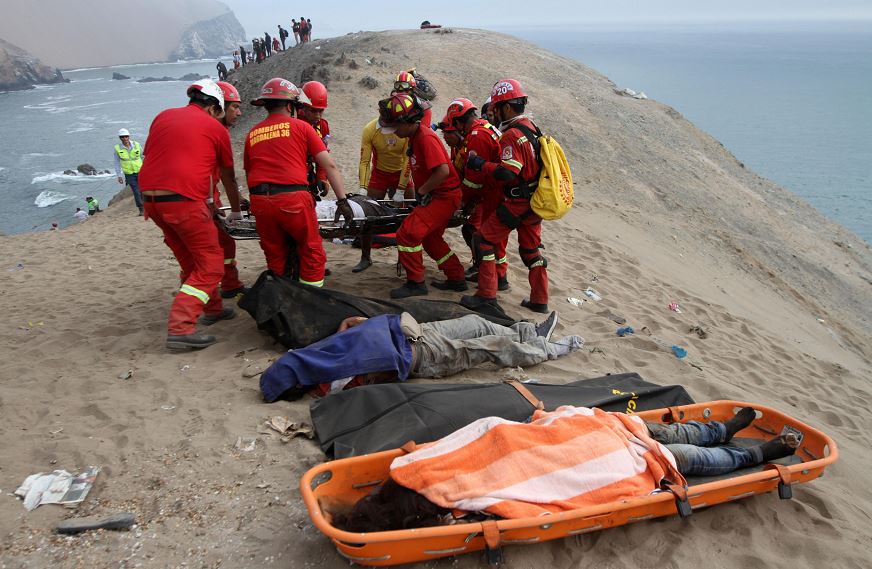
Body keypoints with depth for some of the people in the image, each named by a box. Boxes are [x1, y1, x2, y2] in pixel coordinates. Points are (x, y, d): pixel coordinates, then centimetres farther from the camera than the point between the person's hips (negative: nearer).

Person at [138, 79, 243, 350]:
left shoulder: (161, 117, 20)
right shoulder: (215, 128, 7)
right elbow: (228, 178, 18)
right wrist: (235, 211, 33)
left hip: (151, 199, 7)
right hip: (185, 200, -7)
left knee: (191, 260, 21)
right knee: (210, 265, 1)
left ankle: (212, 309, 36)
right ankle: (180, 328, -8)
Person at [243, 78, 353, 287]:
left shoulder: (252, 134, 18)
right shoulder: (301, 126, 9)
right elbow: (329, 165, 4)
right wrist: (342, 201, 5)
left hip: (260, 201, 4)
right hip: (293, 198, -4)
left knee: (276, 259, 18)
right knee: (312, 254, 10)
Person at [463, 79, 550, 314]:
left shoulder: (512, 135, -19)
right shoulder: (531, 127, 10)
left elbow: (507, 173, -27)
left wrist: (480, 164, -15)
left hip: (517, 203, -9)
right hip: (535, 202, 9)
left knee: (484, 239, 1)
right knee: (531, 249, 17)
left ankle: (487, 293, 3)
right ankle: (539, 300, 23)